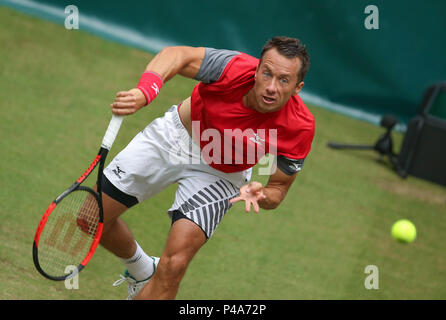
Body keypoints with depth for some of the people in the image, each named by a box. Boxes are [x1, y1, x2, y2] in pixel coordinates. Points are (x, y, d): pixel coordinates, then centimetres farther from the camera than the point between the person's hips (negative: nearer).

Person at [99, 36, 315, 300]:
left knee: (173, 266, -20)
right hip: (176, 134, 1)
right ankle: (142, 272, 36)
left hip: (220, 173, -1)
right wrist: (144, 92, -42)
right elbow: (178, 55, -23)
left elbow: (278, 189, -14)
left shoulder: (300, 128, -29)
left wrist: (257, 195, -38)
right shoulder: (236, 69, -34)